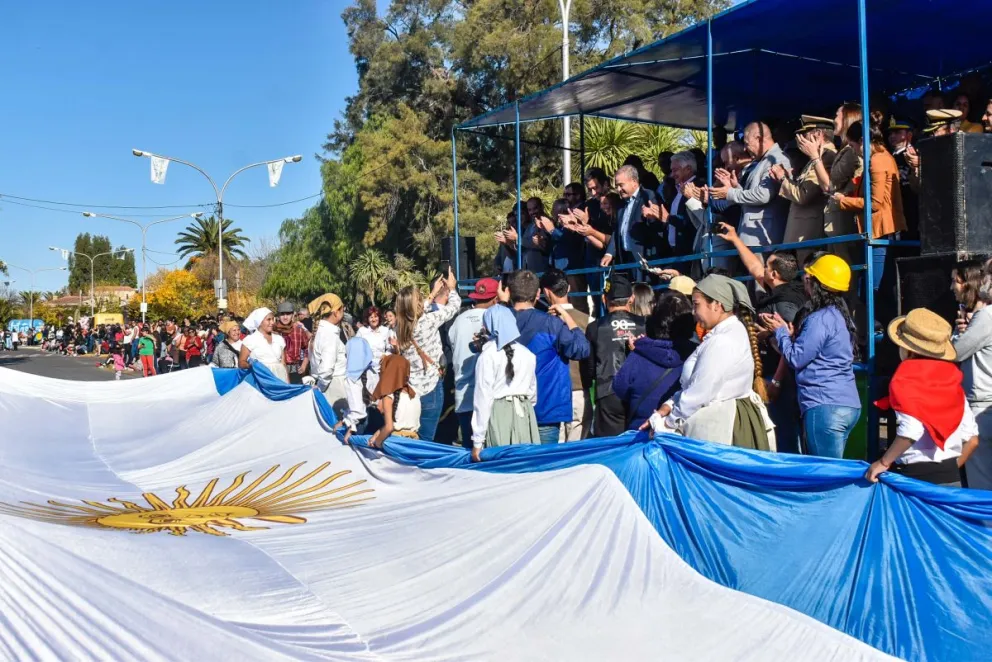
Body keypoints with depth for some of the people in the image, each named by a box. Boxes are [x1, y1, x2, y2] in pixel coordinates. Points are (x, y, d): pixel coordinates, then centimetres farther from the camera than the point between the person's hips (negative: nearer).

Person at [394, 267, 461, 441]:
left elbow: (417, 312, 22)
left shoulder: (400, 325, -1)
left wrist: (434, 293, 30)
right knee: (425, 439, 2)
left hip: (410, 388, 6)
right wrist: (451, 288, 16)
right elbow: (454, 306, -3)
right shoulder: (427, 322, -17)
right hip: (430, 387, -6)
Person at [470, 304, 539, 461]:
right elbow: (532, 390, 14)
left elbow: (483, 397, -8)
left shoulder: (488, 355, -7)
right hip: (524, 413, 5)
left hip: (498, 414, -5)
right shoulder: (528, 354, 7)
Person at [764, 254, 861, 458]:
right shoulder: (839, 315, 15)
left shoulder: (820, 319, -14)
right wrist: (791, 334, 11)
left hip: (825, 407, -10)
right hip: (848, 405, 10)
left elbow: (795, 359, -11)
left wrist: (780, 331, 3)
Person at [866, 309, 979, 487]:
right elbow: (972, 440, 7)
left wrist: (883, 462, -16)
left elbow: (911, 431, -26)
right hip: (952, 478, 6)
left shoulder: (905, 379, -10)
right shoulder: (952, 380, 7)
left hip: (916, 477, -6)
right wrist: (951, 469, 18)